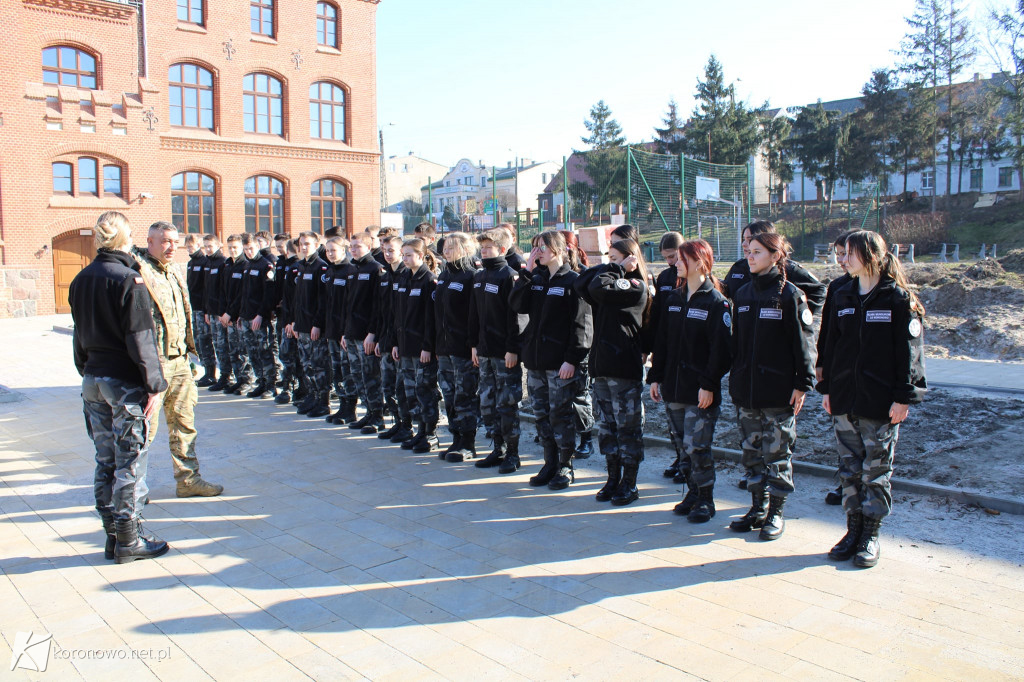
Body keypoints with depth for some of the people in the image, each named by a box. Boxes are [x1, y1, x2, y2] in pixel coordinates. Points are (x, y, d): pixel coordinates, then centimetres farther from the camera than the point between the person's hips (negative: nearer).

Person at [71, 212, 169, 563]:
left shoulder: (81, 281, 8)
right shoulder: (128, 280, -15)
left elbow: (79, 335, 14)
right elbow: (140, 339, -17)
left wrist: (88, 374, 21)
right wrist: (154, 385, -14)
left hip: (93, 380, 7)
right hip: (125, 382, -7)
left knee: (105, 461, 13)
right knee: (131, 462, 1)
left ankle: (112, 536, 21)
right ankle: (129, 540, 8)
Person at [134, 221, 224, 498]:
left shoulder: (174, 274, 17)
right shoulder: (138, 272, -10)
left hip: (179, 361, 8)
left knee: (184, 422, 12)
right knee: (146, 425, 1)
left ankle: (188, 479, 21)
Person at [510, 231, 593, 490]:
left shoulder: (573, 281, -7)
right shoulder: (536, 280, 13)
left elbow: (581, 324, -12)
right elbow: (517, 305, -1)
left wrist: (572, 358, -18)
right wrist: (527, 273, -5)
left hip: (561, 363, -6)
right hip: (535, 361, 7)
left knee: (560, 415, 0)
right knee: (541, 414, 11)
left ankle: (565, 467, 12)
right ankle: (550, 463, 23)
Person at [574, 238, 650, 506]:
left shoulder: (636, 287, -9)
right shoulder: (615, 285, 14)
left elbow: (599, 288, -23)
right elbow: (581, 285, -1)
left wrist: (617, 268, -10)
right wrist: (607, 267, -1)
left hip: (625, 369, -8)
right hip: (602, 366, 8)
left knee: (627, 428, 2)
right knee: (607, 427, 13)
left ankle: (629, 485, 12)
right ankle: (613, 479, 24)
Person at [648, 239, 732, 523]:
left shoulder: (716, 302, -9)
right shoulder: (672, 299, 10)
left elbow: (720, 349, -13)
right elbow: (661, 340, 13)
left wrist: (709, 384, -17)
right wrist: (655, 377, 9)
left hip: (700, 391, -6)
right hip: (673, 387, 6)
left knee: (697, 447, -4)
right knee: (683, 445, 13)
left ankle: (705, 500, 13)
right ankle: (693, 492, 29)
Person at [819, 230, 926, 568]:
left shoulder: (899, 298, -6)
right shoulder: (843, 297, 9)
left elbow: (909, 351, -8)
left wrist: (904, 397, -12)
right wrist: (827, 388, 8)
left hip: (881, 402, -5)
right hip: (845, 400, 5)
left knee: (876, 470, 5)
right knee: (850, 469, 11)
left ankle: (871, 536, 16)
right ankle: (854, 530, 22)